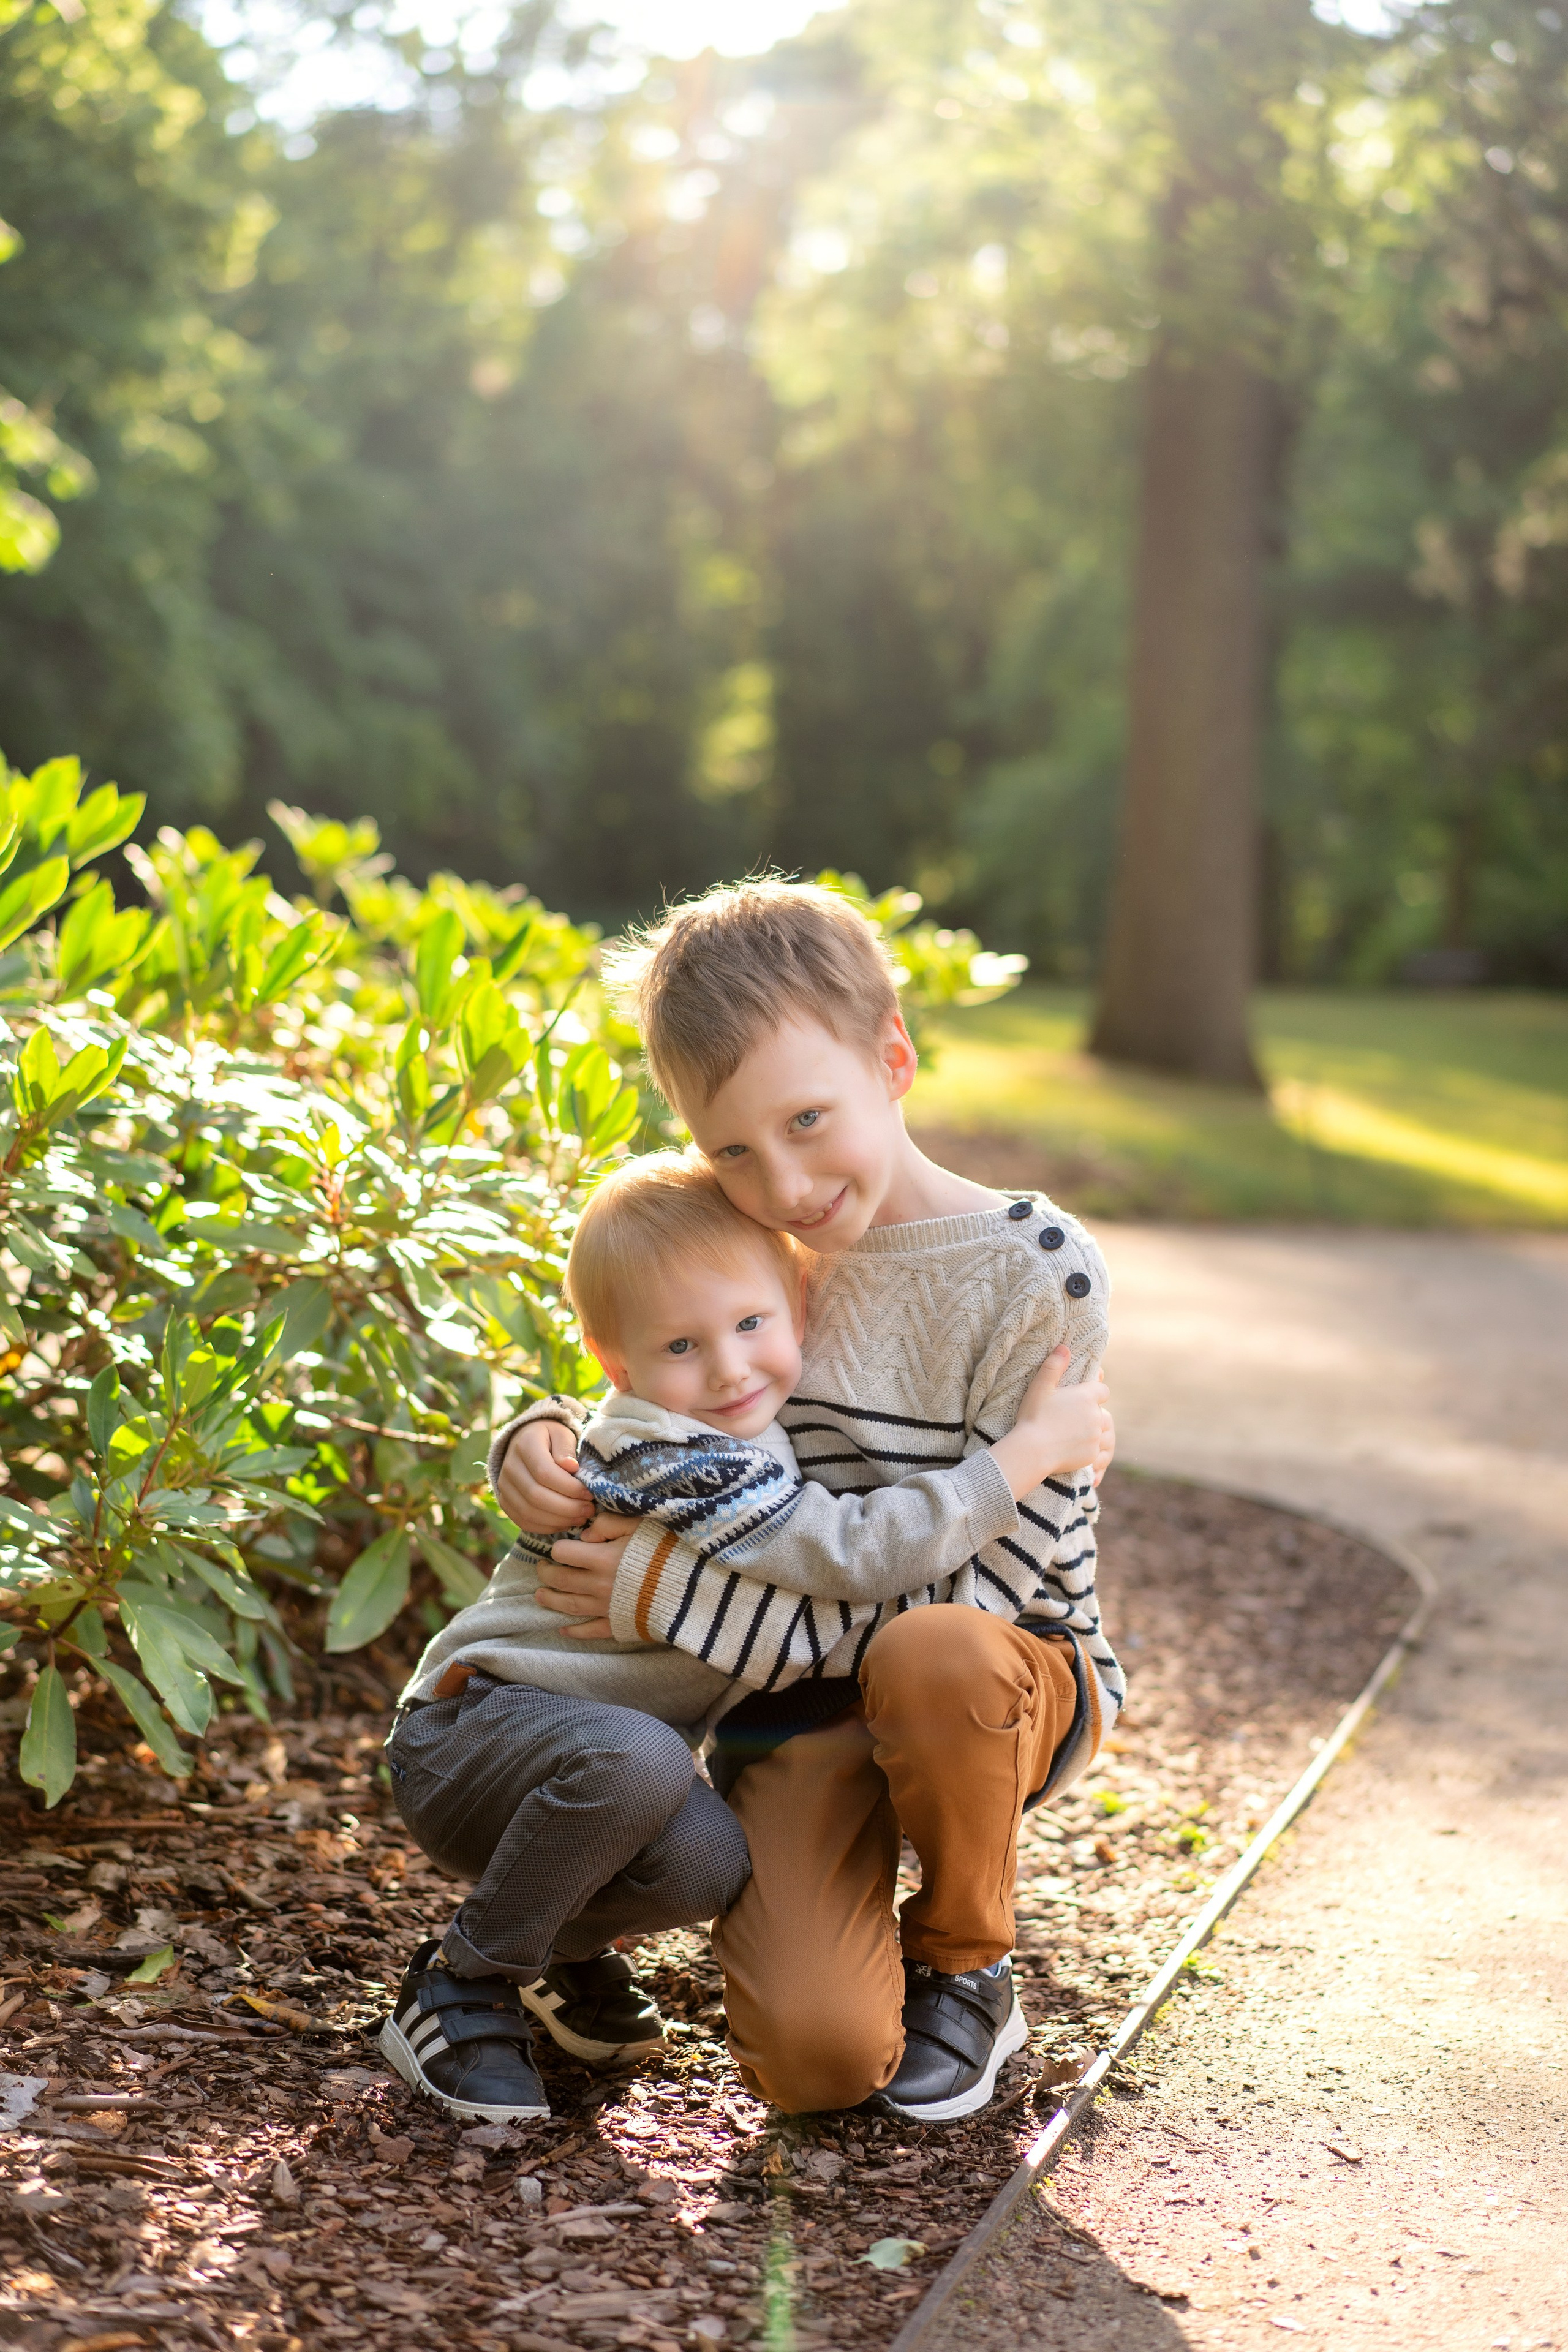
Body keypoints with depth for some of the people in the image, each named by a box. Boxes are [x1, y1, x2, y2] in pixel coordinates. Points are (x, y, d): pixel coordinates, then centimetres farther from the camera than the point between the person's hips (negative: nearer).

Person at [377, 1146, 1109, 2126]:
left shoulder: (756, 1433, 5)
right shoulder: (670, 1457, -25)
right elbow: (857, 1554, -31)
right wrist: (1030, 1451, -27)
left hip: (588, 1745, 8)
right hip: (474, 1726, -8)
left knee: (707, 1865, -21)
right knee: (637, 1760, -38)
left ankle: (561, 1945, 11)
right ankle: (458, 1988, -17)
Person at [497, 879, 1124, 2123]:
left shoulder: (1038, 1273, -17)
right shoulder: (742, 1259, 1)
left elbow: (979, 1584, -20)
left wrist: (683, 1595, -22)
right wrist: (544, 1443, -8)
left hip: (1010, 1682, -2)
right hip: (803, 1701, 3)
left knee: (932, 1657, -40)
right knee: (817, 2057, -23)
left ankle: (965, 1968, -10)